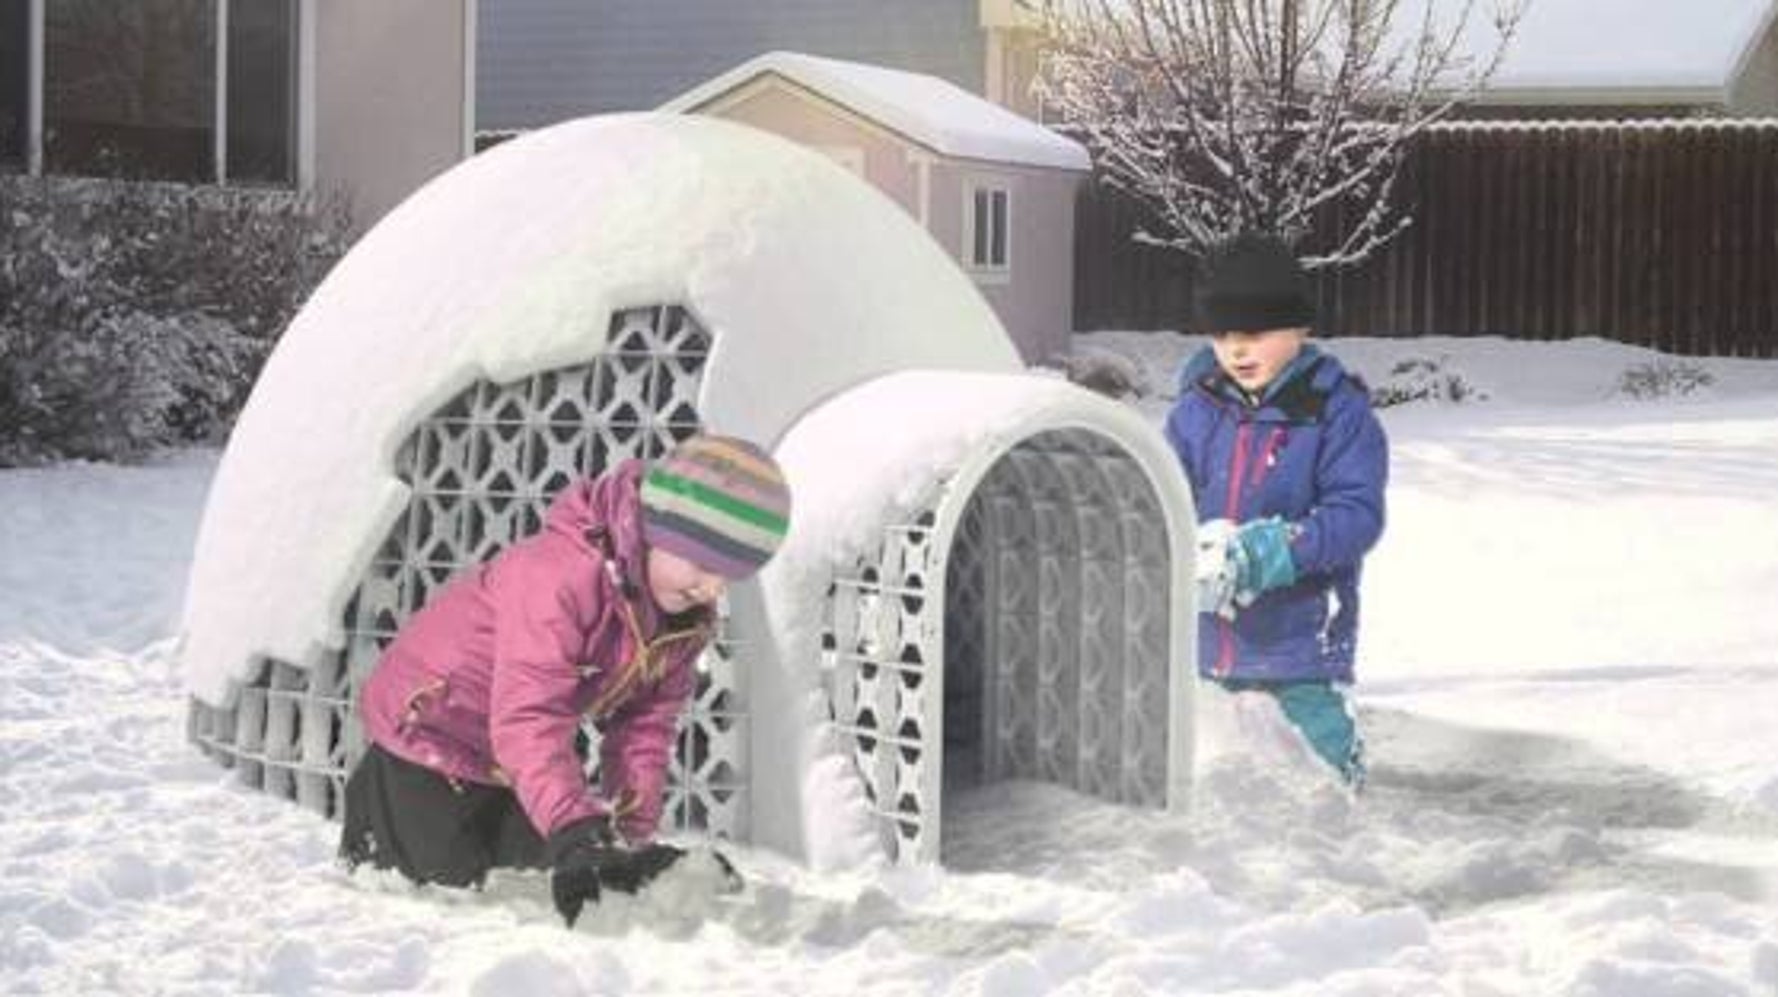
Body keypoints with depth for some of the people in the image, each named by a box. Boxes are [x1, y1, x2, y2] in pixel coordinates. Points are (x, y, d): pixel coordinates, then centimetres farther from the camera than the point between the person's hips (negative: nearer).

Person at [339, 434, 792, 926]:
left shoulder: (691, 618, -13)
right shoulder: (560, 575, -40)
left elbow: (645, 722, -8)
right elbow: (528, 720, -46)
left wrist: (634, 834, -18)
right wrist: (576, 835, -54)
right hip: (430, 720, -7)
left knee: (533, 863, 12)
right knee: (446, 877, -4)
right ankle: (377, 798, 22)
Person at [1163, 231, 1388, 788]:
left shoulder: (1337, 412, -8)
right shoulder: (1197, 409, 4)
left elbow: (1357, 513, -14)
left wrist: (1280, 549, -28)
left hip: (1300, 636, -4)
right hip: (1205, 639, 4)